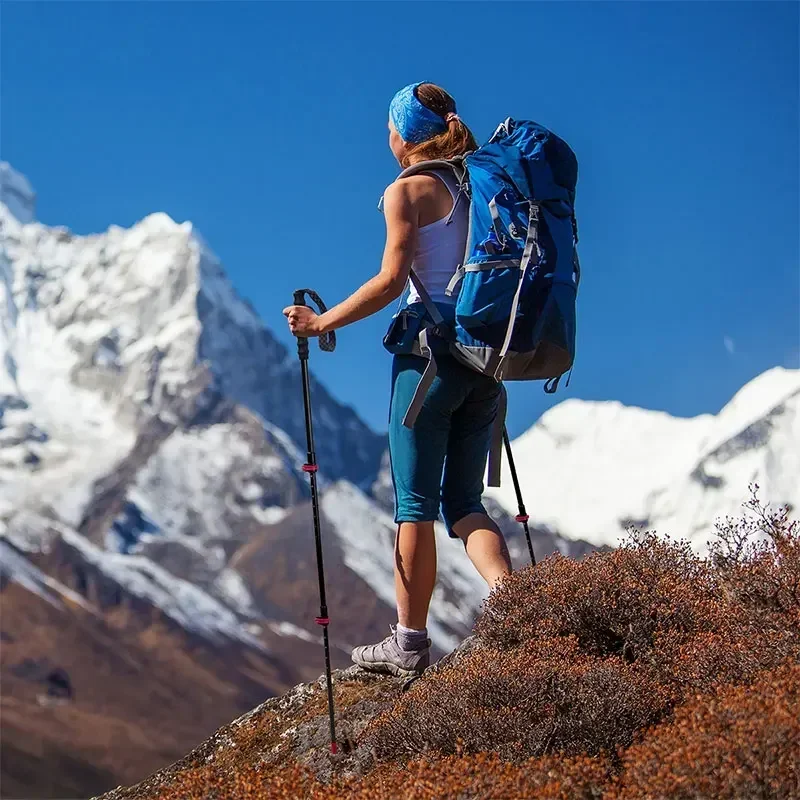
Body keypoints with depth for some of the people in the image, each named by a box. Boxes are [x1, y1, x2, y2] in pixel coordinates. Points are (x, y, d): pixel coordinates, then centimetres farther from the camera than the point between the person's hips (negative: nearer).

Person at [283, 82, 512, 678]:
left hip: (431, 353, -6)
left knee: (416, 503, 2)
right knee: (464, 501, 11)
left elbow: (391, 281, -13)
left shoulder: (407, 191, -5)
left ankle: (410, 642, 6)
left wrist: (322, 322, -4)